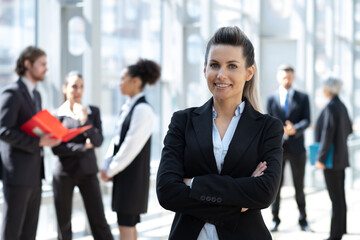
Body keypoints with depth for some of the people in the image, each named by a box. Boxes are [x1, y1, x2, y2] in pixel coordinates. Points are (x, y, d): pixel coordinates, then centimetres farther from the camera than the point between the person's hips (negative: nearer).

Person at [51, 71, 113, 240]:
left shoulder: (93, 112, 6)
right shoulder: (56, 115, 0)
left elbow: (98, 141, -4)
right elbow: (56, 148, -8)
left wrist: (84, 121, -17)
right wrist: (84, 147, -10)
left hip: (88, 171, 1)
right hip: (64, 173, -1)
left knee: (99, 220, -2)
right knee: (63, 223, 7)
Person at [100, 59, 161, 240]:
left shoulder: (143, 110, -16)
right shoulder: (128, 108, 13)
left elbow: (131, 146, -19)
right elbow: (117, 140, 15)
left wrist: (111, 171, -12)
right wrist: (106, 167, 6)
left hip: (133, 175, -9)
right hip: (124, 176, 9)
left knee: (126, 225, -7)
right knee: (129, 224, 13)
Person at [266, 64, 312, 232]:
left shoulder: (302, 98, 7)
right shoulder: (271, 99, 8)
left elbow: (306, 121, -4)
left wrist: (294, 129, -25)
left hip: (296, 148, 0)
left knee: (299, 186, 5)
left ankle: (303, 220, 15)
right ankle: (275, 220, 12)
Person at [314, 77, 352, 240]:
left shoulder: (331, 108, -17)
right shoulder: (342, 106, 10)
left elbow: (327, 135, -21)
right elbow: (349, 130, 20)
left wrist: (321, 158, -18)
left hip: (332, 159, -9)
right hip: (341, 157, 9)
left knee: (336, 197, -5)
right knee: (339, 196, 15)